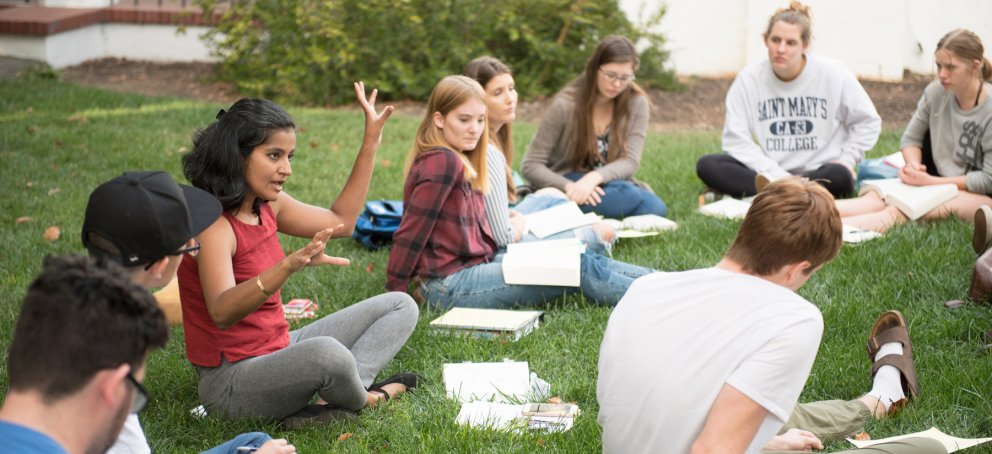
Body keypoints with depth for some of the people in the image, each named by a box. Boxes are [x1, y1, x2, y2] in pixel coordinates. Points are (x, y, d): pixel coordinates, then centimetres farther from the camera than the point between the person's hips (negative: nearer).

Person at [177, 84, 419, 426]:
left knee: (400, 307, 11)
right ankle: (366, 398, -3)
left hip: (278, 351, 10)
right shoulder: (213, 224, -21)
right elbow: (222, 313, -37)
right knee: (326, 352, -41)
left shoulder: (267, 206, 6)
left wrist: (371, 143, 15)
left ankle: (327, 402, -14)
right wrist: (291, 265, -52)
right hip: (230, 380, -10)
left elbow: (340, 221, 20)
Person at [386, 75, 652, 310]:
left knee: (584, 262, 4)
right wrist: (395, 291, -14)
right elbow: (410, 233, -18)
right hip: (449, 285, -9)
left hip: (474, 263, 9)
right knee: (580, 269, -10)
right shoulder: (443, 162, -19)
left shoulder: (459, 161, 13)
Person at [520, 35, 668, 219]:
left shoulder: (636, 104, -4)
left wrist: (594, 178, -32)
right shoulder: (565, 105, -12)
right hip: (568, 186, -4)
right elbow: (531, 166, -11)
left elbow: (630, 162, -11)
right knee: (628, 197, -33)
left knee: (655, 207, -27)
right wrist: (570, 188, -29)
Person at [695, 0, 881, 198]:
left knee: (839, 176, -37)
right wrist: (777, 176, -16)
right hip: (770, 173, 1)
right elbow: (736, 140, -6)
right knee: (707, 165, -21)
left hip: (818, 173, -1)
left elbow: (868, 122, 6)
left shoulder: (832, 74, -4)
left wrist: (847, 160, -7)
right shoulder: (749, 79, -3)